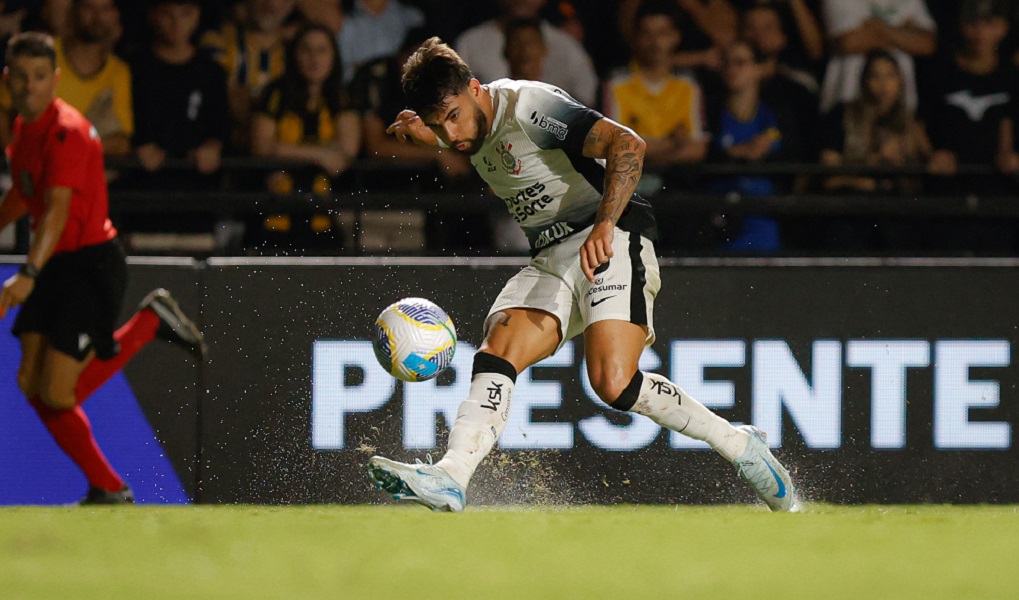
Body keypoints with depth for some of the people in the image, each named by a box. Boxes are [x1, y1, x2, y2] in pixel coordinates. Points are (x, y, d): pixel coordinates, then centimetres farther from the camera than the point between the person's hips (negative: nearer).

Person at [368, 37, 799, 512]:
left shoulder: (528, 106, -16)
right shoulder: (472, 124, 9)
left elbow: (628, 145, -25)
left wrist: (605, 225, -37)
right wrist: (422, 132, 16)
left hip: (611, 245, -8)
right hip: (549, 260, 8)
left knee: (614, 386, -24)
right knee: (494, 357, -16)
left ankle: (740, 445, -8)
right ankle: (450, 477, -30)